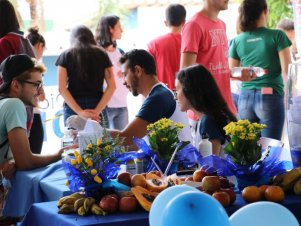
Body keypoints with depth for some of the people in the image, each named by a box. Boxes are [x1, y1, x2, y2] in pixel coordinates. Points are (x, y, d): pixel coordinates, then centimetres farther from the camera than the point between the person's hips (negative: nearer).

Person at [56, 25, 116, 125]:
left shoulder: (66, 55, 6)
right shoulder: (101, 54, 8)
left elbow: (62, 88, -4)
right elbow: (111, 86, 0)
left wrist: (79, 112, -10)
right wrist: (97, 110, -6)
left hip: (72, 108, -1)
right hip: (97, 106, 1)